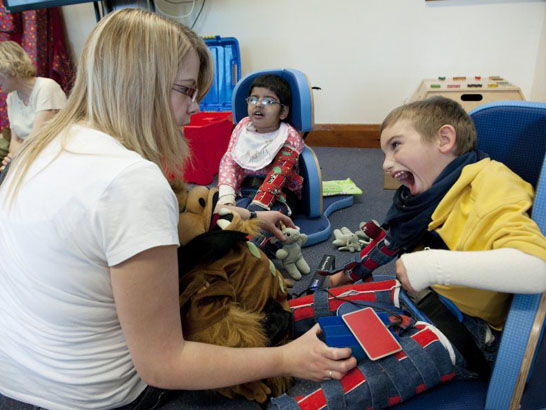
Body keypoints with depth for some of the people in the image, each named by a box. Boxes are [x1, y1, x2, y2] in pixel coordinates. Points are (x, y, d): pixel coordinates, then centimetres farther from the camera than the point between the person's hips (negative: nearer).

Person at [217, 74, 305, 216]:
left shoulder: (289, 138, -14)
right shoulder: (243, 126, 0)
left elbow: (278, 176, -23)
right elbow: (229, 161, -7)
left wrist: (257, 205, -37)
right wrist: (226, 195, -24)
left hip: (279, 192, -3)